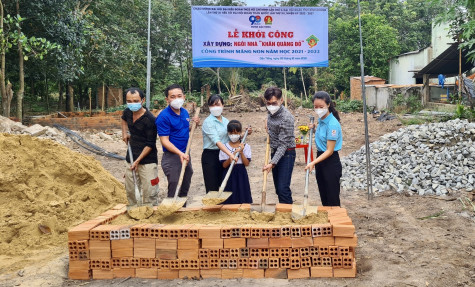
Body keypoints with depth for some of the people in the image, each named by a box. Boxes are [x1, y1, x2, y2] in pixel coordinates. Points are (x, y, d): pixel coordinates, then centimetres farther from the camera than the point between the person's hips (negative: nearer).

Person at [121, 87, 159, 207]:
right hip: (131, 158, 7)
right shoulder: (128, 112, 2)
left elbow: (150, 144, -16)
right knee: (130, 190, 15)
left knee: (149, 192, -4)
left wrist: (137, 161, -18)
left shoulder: (150, 120, -19)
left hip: (147, 160, -7)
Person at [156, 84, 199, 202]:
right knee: (174, 192, -2)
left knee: (185, 189, 19)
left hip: (185, 155, 8)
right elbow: (164, 140, -19)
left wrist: (194, 124, 0)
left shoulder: (185, 112, 6)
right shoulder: (164, 116, -17)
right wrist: (180, 153, -30)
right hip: (172, 157, -8)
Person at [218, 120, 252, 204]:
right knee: (229, 200, 1)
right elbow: (224, 165, -4)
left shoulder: (246, 146, 1)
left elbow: (247, 163, -5)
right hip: (229, 175, 0)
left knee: (243, 199, 2)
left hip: (241, 175, 0)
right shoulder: (224, 147, 1)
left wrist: (241, 152, -16)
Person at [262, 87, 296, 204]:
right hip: (275, 152, 8)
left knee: (283, 189, -13)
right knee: (278, 188, 13)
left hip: (286, 154, -8)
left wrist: (272, 163, -30)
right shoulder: (270, 111, 1)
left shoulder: (286, 118, -24)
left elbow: (283, 144, -25)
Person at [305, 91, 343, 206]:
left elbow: (329, 151, -21)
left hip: (331, 163, -9)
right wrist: (314, 128, 6)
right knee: (323, 198, 16)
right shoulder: (321, 120, 5)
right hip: (320, 158, 9)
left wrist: (313, 163, -29)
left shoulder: (332, 124, -21)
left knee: (332, 200, -1)